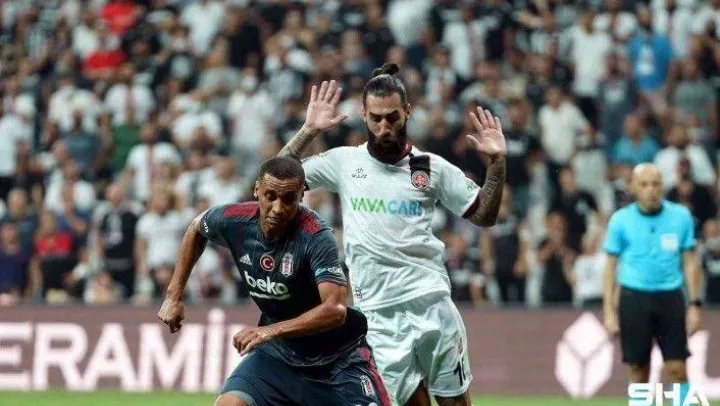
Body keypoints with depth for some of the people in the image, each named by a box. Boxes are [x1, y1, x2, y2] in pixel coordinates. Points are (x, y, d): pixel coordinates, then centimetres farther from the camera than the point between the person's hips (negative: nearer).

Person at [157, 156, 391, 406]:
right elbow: (197, 229, 12)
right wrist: (174, 295, 10)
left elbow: (335, 309, -38)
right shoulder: (233, 221, -13)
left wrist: (271, 331, -45)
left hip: (336, 356, -4)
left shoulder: (317, 238, -28)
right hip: (276, 352, 4)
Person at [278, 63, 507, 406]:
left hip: (431, 301, 0)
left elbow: (483, 216, 10)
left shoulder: (433, 168, 5)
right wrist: (308, 131, -4)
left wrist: (496, 164, -4)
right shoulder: (343, 162, 6)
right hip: (378, 313, 0)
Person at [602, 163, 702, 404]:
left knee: (677, 369, -5)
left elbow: (689, 262, 7)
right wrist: (609, 311, -1)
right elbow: (611, 267, 4)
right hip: (634, 298, -1)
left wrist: (694, 305, 1)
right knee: (639, 371, 2)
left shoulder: (681, 216, 2)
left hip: (670, 298, 1)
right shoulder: (620, 220, 0)